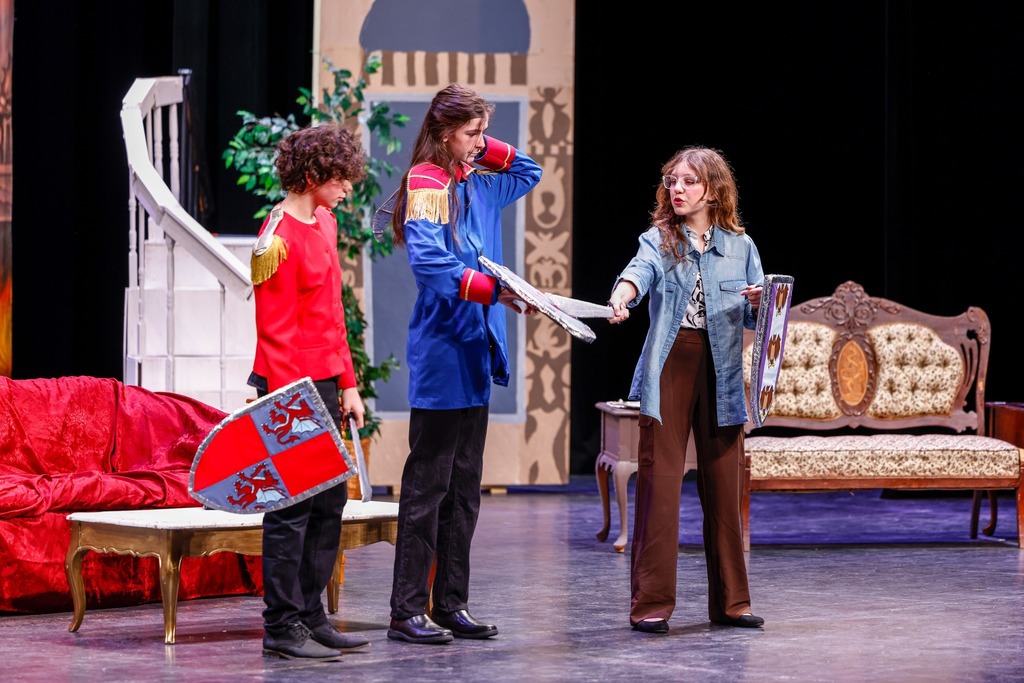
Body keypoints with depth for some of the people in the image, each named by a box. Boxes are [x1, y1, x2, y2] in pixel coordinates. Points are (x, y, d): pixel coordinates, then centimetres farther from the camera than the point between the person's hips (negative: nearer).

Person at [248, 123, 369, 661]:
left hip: (324, 384, 9)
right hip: (290, 388, -9)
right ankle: (282, 626, 2)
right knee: (292, 508, -5)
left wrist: (347, 385, 17)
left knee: (330, 501, 11)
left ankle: (311, 615, 19)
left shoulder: (325, 222, 13)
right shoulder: (279, 238, -15)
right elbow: (277, 332, -16)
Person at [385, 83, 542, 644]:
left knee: (465, 486, 10)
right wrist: (493, 288, -31)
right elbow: (429, 261, -23)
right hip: (441, 351, -9)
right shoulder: (425, 183, -9)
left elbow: (529, 173, 32)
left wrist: (485, 152, 15)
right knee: (427, 483, -6)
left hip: (474, 352, 9)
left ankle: (451, 604, 15)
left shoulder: (477, 185, 15)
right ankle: (407, 612, -3)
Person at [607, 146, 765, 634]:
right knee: (658, 482, -7)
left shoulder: (740, 246, 10)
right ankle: (651, 603, -2)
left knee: (722, 484, 4)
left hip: (721, 373, 2)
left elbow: (756, 320, 14)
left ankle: (729, 601, 15)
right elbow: (639, 273, -19)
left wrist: (758, 302, -10)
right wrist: (621, 297, -41)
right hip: (668, 368, -2)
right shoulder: (658, 240, 4)